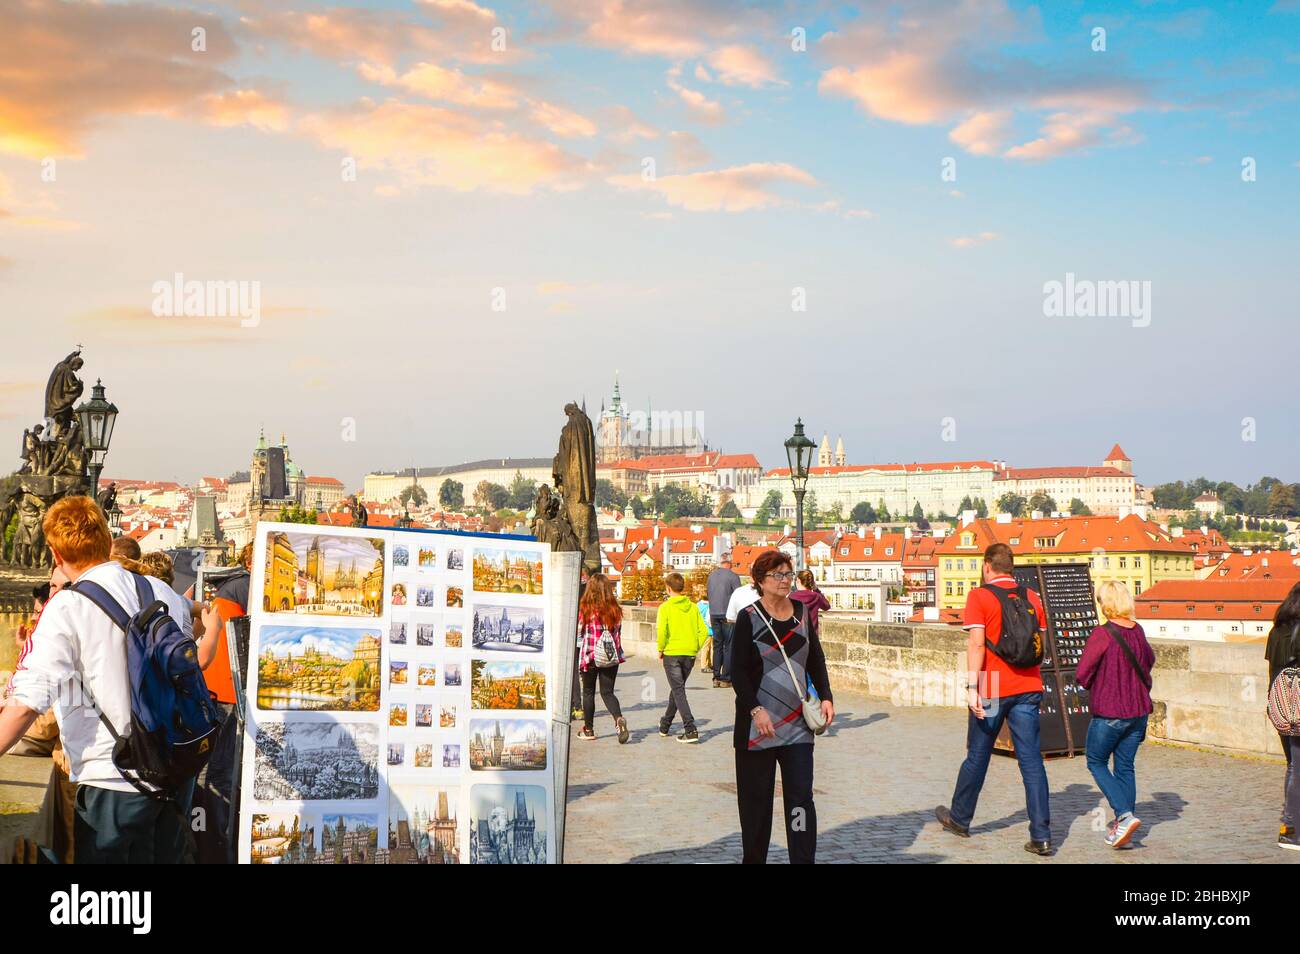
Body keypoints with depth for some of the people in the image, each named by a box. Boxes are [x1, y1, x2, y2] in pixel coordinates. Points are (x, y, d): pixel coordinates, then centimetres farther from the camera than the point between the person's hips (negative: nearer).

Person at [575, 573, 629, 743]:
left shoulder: (585, 608, -12)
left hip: (590, 655, -3)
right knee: (607, 692, 9)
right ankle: (619, 719, -18)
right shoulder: (615, 609, -1)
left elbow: (578, 632, -4)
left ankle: (588, 729, 22)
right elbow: (618, 633, 7)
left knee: (588, 692, 13)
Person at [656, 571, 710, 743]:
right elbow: (703, 632, 0)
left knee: (678, 691, -3)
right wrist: (695, 649, 10)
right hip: (689, 654, 5)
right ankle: (665, 725, 36)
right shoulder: (693, 607, 5)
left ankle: (690, 730, -16)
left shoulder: (665, 607, -8)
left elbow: (661, 631, -19)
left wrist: (661, 649, -4)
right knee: (677, 688, 20)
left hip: (672, 653, -5)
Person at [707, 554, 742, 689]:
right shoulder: (732, 576, -10)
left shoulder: (711, 575, 8)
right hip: (728, 615, -5)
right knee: (728, 646, 0)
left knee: (717, 645, 11)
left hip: (714, 614, 5)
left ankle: (716, 677, 9)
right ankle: (725, 678, -3)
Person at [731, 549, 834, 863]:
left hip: (797, 723, 3)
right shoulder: (749, 617, -6)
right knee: (756, 799, 6)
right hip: (757, 723, -3)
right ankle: (753, 858, 20)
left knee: (801, 796, -4)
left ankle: (804, 859, -3)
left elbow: (816, 659, 16)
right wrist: (756, 710, -17)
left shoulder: (801, 612, 7)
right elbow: (738, 670, -8)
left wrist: (825, 696, 3)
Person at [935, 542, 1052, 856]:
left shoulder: (979, 597, -7)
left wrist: (972, 687, -17)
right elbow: (1040, 644, 13)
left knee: (977, 756, 12)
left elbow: (976, 644, -15)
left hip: (992, 689, -3)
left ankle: (959, 818, 29)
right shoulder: (1032, 598, 8)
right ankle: (1041, 836, -3)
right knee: (1031, 760, 2)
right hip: (1028, 688, 3)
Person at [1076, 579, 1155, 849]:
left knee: (1096, 762, 10)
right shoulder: (1138, 631, 3)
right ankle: (1122, 827, 14)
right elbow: (1149, 660, 21)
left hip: (1108, 713, -6)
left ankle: (1125, 815, -7)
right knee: (1125, 766, 13)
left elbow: (1082, 674, -15)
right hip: (1138, 711, 6)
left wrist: (1095, 686, 4)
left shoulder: (1102, 634, -18)